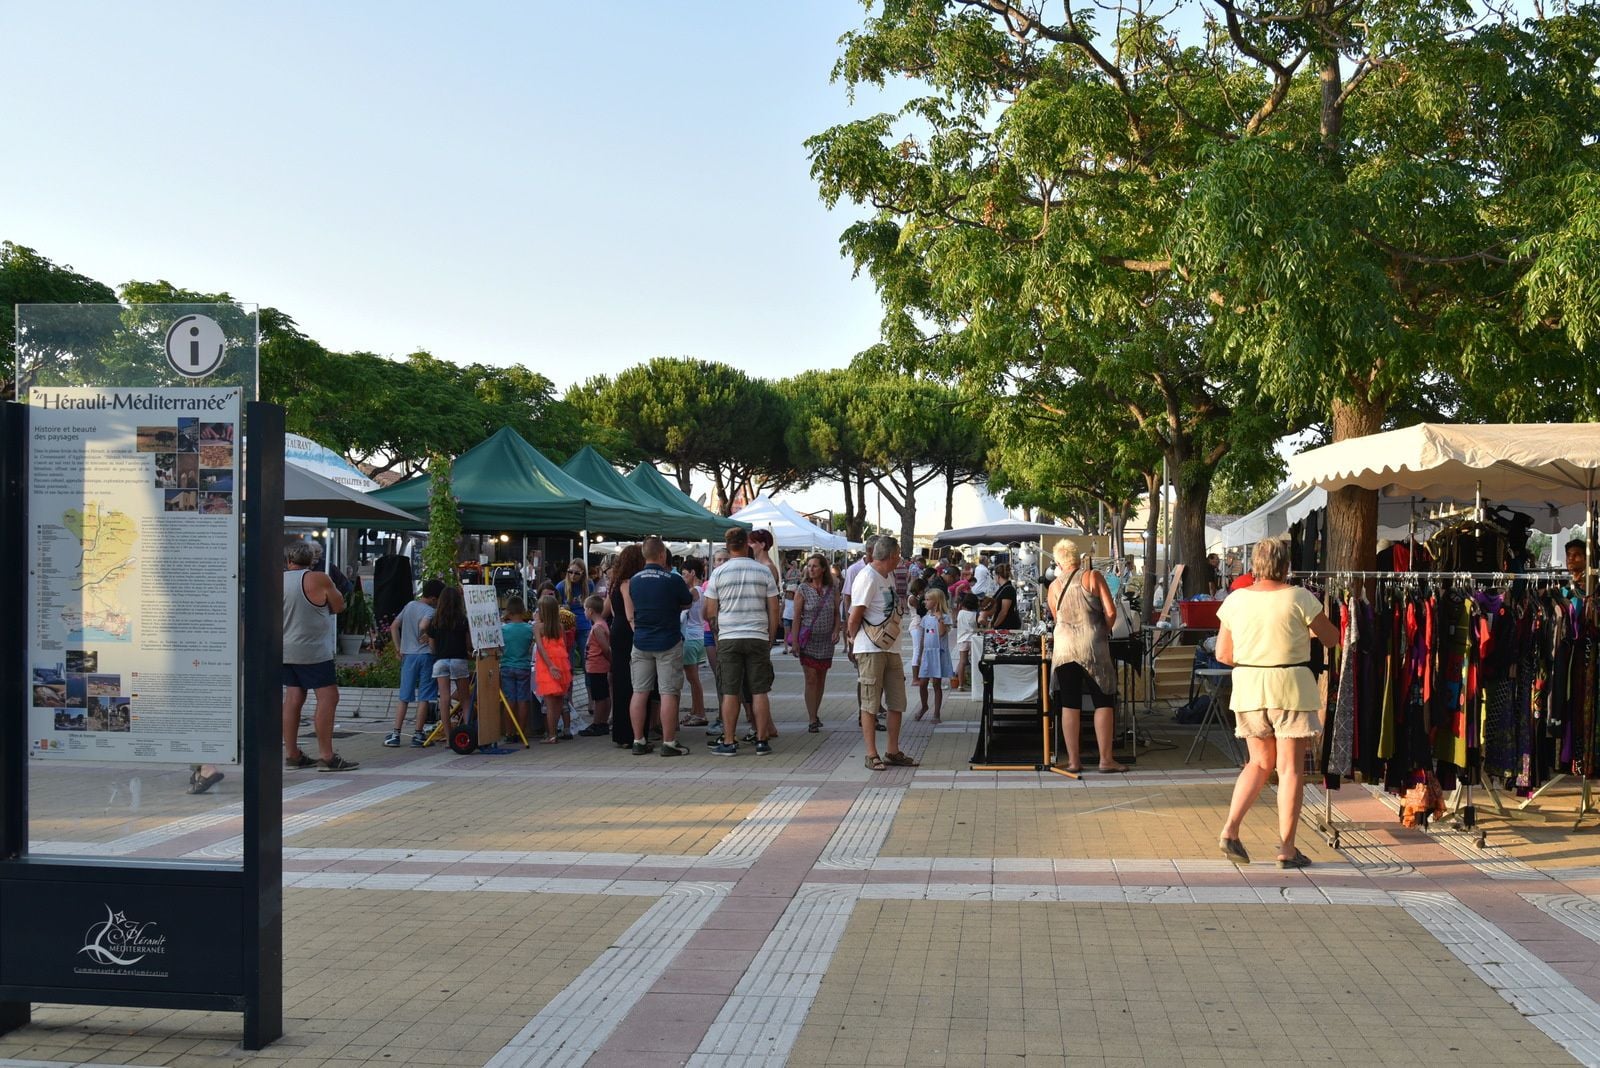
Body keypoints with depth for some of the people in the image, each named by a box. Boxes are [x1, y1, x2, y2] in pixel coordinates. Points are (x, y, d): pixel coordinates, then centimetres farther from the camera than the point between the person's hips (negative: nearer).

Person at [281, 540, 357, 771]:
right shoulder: (318, 580, -11)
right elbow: (339, 606, 0)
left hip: (285, 650, 7)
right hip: (312, 651, -7)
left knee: (293, 698, 11)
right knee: (328, 698, -5)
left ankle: (291, 754, 13)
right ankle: (326, 756, -10)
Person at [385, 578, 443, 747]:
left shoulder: (409, 606, 10)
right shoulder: (430, 611, -11)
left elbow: (394, 626, 11)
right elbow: (423, 626, -30)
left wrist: (399, 648, 13)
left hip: (408, 655, 6)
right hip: (426, 655, -6)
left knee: (403, 697, 9)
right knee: (424, 697, 3)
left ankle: (396, 734, 5)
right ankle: (418, 734, 4)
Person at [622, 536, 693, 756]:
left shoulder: (633, 581, 3)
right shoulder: (673, 580, -12)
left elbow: (631, 615, 10)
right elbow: (687, 604, 4)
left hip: (641, 642, 5)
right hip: (668, 643, -4)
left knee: (639, 692, 8)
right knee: (669, 693, -2)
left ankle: (639, 741, 11)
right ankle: (669, 743, -2)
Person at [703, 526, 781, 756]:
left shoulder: (719, 573, -1)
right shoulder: (764, 571, 3)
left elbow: (710, 613, 1)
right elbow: (773, 610, 5)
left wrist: (717, 630, 18)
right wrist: (770, 638, 14)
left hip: (728, 639, -1)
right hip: (758, 638, 1)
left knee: (730, 693, 2)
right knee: (760, 691, 4)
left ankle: (729, 742, 4)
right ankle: (761, 741, 7)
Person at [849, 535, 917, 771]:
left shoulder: (889, 577, 15)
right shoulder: (868, 577, -14)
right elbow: (854, 617, -13)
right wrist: (854, 640, 2)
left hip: (892, 649, 9)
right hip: (870, 651, -9)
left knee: (897, 702, 10)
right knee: (870, 704, -1)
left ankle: (893, 752, 19)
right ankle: (872, 755, 4)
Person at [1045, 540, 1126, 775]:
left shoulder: (1054, 587, 10)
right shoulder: (1093, 577, 1)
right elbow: (1111, 612, -5)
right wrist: (1104, 632, 12)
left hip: (1063, 647, 3)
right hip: (1093, 647, -3)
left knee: (1070, 705, 6)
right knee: (1104, 702, 4)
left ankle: (1074, 760, 9)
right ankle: (1106, 760, 3)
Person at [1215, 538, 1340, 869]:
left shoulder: (1235, 599, 2)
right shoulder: (1299, 597, -7)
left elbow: (1223, 654, 5)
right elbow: (1331, 638, 3)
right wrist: (1313, 624, 22)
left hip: (1247, 688, 4)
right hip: (1290, 686, -4)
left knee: (1260, 762, 18)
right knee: (1290, 768, 4)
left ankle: (1230, 829, 4)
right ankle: (1287, 849, 6)